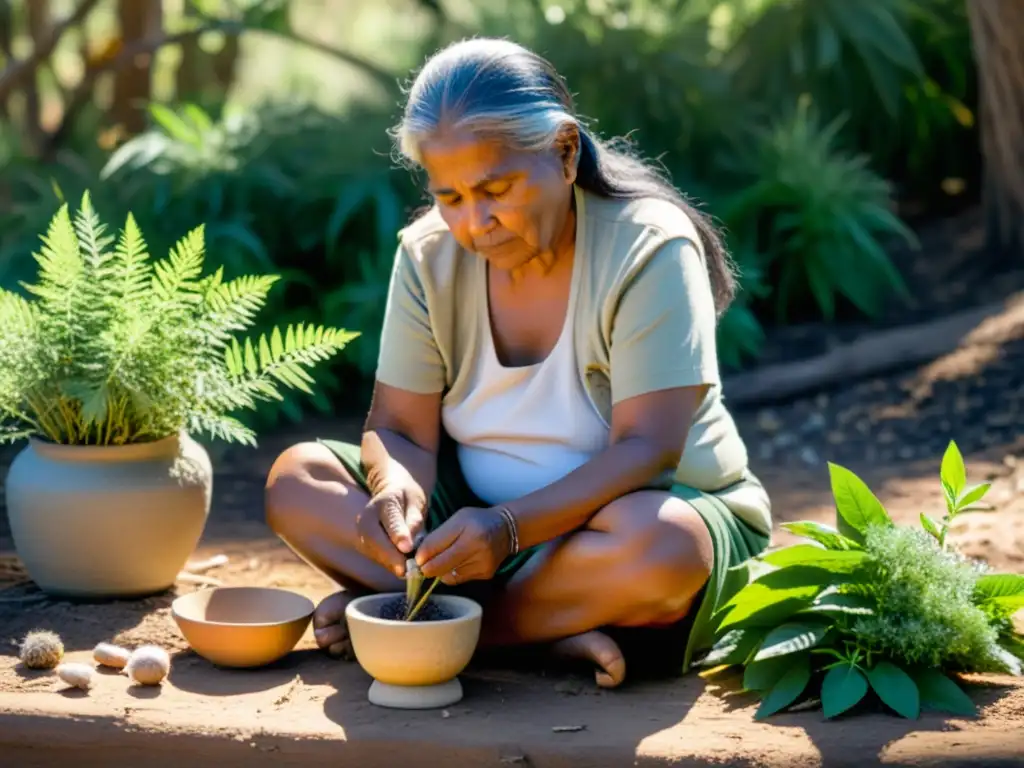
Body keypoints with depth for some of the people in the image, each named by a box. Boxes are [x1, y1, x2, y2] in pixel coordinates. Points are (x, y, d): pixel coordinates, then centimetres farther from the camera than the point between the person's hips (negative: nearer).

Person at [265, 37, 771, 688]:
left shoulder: (649, 249, -19)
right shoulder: (429, 255, -5)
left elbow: (646, 450, -25)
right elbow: (400, 431, -5)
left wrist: (509, 528, -39)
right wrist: (397, 490, -31)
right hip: (479, 516, 5)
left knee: (658, 547, -40)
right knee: (297, 480, -14)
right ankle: (552, 628, -25)